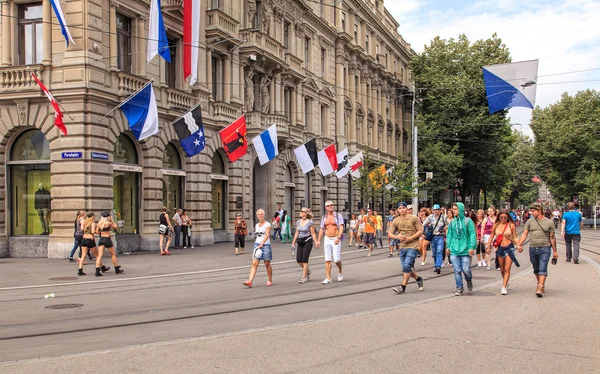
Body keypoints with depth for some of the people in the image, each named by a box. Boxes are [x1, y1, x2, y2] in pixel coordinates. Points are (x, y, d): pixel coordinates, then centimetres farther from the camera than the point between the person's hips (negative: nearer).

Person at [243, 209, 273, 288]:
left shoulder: (267, 224, -5)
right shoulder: (256, 225, 14)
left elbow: (267, 235, -18)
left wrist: (262, 243, -31)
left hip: (265, 245, -5)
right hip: (257, 245, 5)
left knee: (267, 264, 5)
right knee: (254, 264, -6)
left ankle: (270, 280, 21)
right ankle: (250, 281, -16)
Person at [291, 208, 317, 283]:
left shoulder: (310, 222, -7)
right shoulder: (298, 222, 9)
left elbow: (313, 234, -5)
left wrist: (316, 242, -14)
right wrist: (293, 242, 11)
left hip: (307, 242, -6)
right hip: (300, 242, 6)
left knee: (304, 260, -7)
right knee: (298, 260, 1)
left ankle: (304, 277, 1)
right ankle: (307, 271, 28)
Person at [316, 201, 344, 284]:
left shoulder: (338, 215, -1)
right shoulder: (324, 217, 11)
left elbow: (341, 227, -9)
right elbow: (321, 229, 15)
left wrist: (338, 237, -23)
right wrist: (318, 240, 10)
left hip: (336, 239, -3)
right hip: (327, 239, 4)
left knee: (337, 259, -7)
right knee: (327, 260, 0)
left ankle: (340, 272, 24)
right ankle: (328, 278, 1)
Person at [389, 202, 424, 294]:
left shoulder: (414, 218, -4)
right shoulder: (396, 221, 6)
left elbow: (420, 231, -5)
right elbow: (390, 234, 4)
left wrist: (410, 238, -15)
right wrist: (397, 237, -16)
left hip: (413, 246, -5)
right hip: (402, 246, 5)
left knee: (407, 265, -16)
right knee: (405, 267, 9)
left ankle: (403, 287, -9)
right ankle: (418, 279, 34)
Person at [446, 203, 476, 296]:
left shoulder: (468, 221, -4)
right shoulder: (452, 222, 8)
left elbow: (473, 234, -6)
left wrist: (472, 247, -13)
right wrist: (448, 246, 6)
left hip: (465, 250, -3)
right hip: (454, 251, 3)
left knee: (466, 270, -1)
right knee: (457, 271, 2)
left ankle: (469, 281, 31)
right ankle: (459, 288, 14)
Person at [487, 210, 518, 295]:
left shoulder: (511, 225, -2)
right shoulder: (496, 225, 5)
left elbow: (515, 237, 0)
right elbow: (491, 236, 13)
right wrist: (488, 246, 6)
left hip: (509, 248, -3)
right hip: (499, 248, 3)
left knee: (507, 269, -8)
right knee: (502, 269, 12)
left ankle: (504, 287, -7)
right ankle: (506, 282, 34)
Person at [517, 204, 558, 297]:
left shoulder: (549, 223, 2)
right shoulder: (530, 221, 6)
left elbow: (552, 237, 8)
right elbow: (524, 234, 4)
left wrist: (554, 251, 9)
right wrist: (520, 244, -11)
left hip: (545, 248, -3)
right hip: (533, 248, 3)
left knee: (543, 269, -11)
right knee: (536, 269, 12)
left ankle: (540, 288, -14)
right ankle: (540, 284, 29)